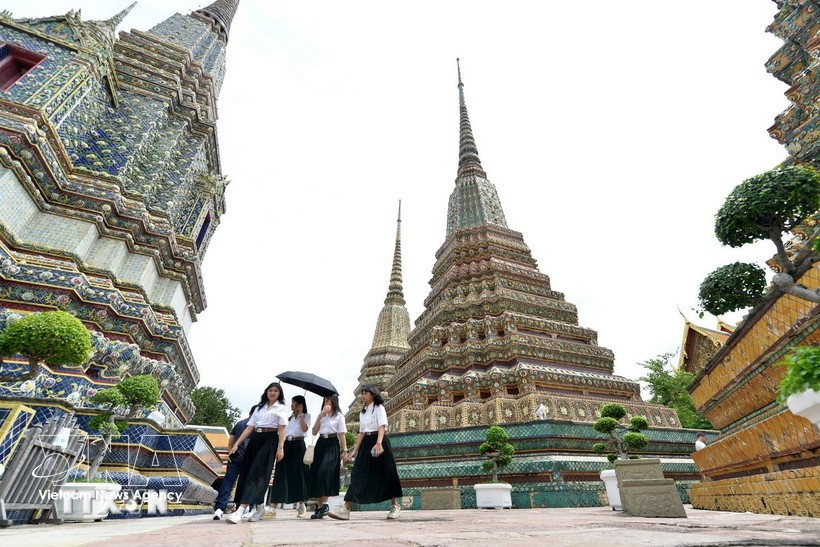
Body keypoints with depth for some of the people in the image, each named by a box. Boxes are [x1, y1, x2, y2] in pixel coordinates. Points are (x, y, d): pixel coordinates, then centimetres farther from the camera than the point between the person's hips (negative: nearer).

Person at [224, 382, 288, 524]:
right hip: (255, 440, 6)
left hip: (270, 440, -6)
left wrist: (280, 448, -13)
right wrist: (236, 444, 6)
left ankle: (240, 511, -18)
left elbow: (281, 429, -3)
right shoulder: (259, 408, 20)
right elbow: (249, 428, 15)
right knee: (246, 472, 3)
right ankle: (260, 507, 17)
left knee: (257, 474, -12)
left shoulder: (281, 408, 7)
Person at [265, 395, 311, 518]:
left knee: (298, 474, -1)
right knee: (280, 475, -3)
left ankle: (301, 506, 11)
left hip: (298, 445, -4)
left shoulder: (306, 416, 5)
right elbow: (282, 431, 17)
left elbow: (304, 429, -12)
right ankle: (272, 508, -5)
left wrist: (300, 414, -11)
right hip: (286, 445, 4)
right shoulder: (289, 417, 19)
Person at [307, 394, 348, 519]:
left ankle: (324, 504, -13)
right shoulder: (321, 415, 18)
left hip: (332, 445, -5)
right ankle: (319, 506, 10)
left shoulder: (339, 416, 2)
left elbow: (342, 434, -3)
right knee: (315, 473, 1)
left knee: (324, 472, -19)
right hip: (320, 444, 5)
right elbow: (314, 432, 7)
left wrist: (344, 450, -11)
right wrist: (320, 416, -2)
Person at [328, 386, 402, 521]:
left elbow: (382, 426, -19)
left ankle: (395, 506, 16)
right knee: (358, 474, -1)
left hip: (378, 441, -6)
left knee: (385, 474, 1)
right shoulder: (363, 412, 17)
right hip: (366, 444, 6)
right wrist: (355, 450, 10)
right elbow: (361, 433, 16)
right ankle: (346, 509, -5)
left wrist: (378, 443, -34)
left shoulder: (379, 408, -5)